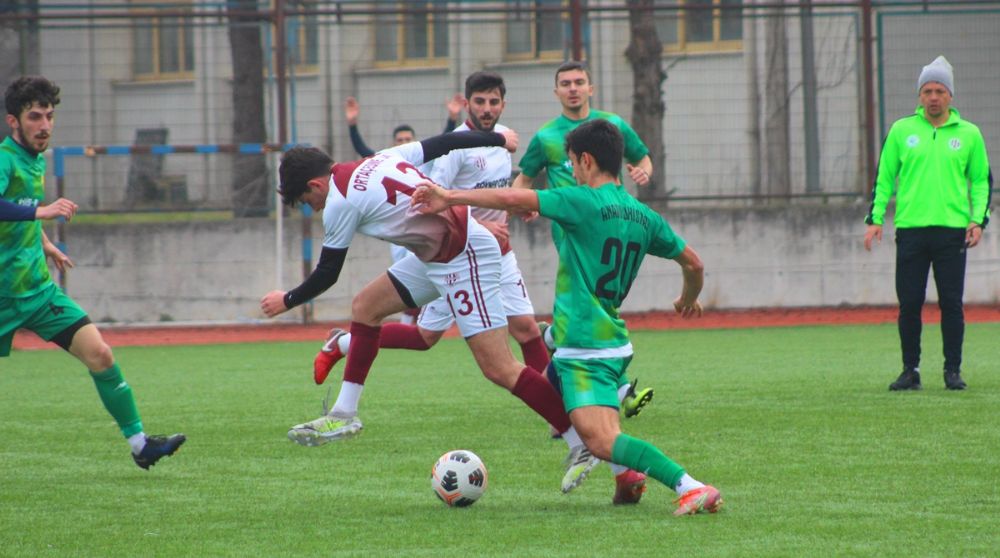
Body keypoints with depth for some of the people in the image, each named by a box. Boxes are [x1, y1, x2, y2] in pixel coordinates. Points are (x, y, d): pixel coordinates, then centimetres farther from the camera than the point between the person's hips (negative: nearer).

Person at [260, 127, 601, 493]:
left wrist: (287, 301, 17)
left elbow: (327, 274, 0)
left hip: (464, 256, -11)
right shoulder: (381, 159, 11)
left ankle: (582, 447, -12)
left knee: (499, 369, -13)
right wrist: (498, 139, 31)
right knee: (364, 307, 14)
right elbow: (442, 144, 17)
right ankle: (344, 415, 20)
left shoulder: (340, 202, -11)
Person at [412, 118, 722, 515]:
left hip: (584, 348, -9)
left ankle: (690, 487, -31)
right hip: (616, 344, 9)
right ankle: (629, 475, 22)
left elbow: (515, 199, -19)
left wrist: (449, 197, -12)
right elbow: (693, 263, 22)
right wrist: (689, 300, 44)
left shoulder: (585, 203, -11)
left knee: (602, 441, -19)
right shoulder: (644, 217, 11)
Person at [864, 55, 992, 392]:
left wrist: (978, 219, -2)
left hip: (952, 230, -1)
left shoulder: (968, 134, 7)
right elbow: (884, 177, 11)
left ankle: (953, 370, 6)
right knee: (909, 304, 0)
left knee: (951, 303, -2)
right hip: (910, 229, 1)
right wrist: (875, 218, 3)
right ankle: (910, 370, 9)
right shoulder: (901, 130, 8)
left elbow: (982, 180, 11)